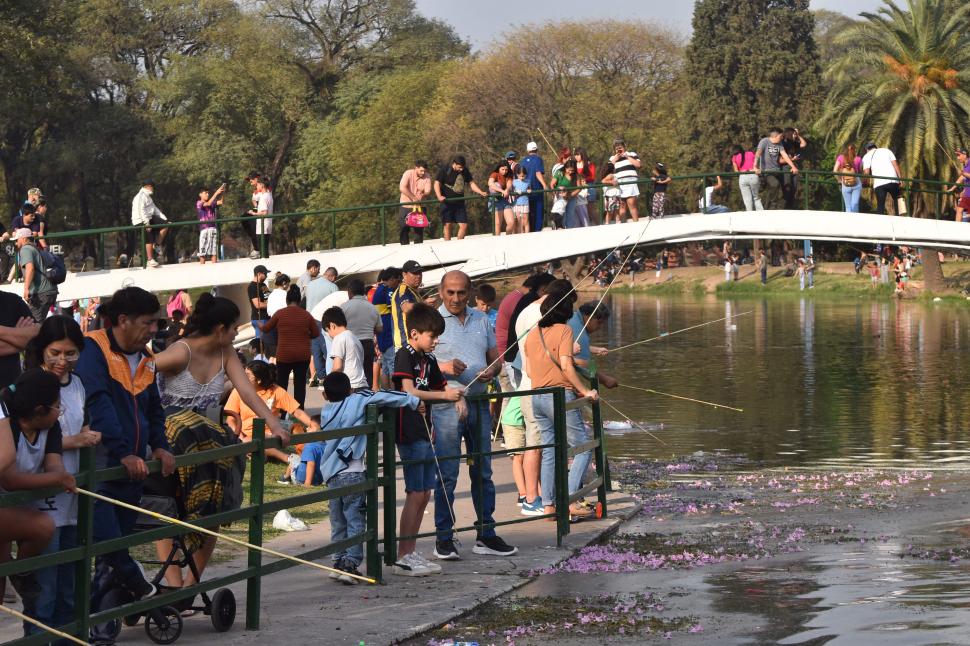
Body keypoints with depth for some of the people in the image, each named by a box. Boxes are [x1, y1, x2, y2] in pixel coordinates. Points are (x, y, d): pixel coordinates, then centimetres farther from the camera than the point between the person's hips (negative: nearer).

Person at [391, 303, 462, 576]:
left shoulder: (428, 359, 16)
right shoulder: (405, 355, -10)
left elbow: (439, 388, 22)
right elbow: (409, 392, -20)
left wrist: (454, 393, 0)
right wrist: (444, 395, -21)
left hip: (425, 431, 9)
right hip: (409, 433, -9)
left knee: (424, 494, 11)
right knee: (415, 494, -8)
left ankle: (411, 552, 18)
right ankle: (402, 557, -5)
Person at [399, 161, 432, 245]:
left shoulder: (427, 177, -5)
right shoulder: (408, 174, -12)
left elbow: (428, 191, -10)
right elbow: (402, 188, -23)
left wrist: (423, 195, -34)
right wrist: (413, 198, -32)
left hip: (419, 206, 2)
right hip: (406, 205, -2)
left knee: (419, 229, 2)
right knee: (404, 229, 1)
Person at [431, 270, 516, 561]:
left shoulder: (481, 320, 14)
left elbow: (495, 357, 18)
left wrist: (491, 370, -5)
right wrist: (443, 367, -22)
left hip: (478, 403, 5)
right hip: (445, 404, -5)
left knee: (483, 472, 9)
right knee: (447, 474, -5)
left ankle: (486, 535, 16)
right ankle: (444, 538, 1)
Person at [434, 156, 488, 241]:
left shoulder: (464, 171, 7)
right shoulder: (445, 170, -7)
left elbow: (471, 183, 15)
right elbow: (437, 184, -8)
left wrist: (481, 192, 1)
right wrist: (439, 196, -24)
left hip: (460, 203, 4)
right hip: (447, 202, -4)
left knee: (464, 225, -1)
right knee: (448, 225, -2)